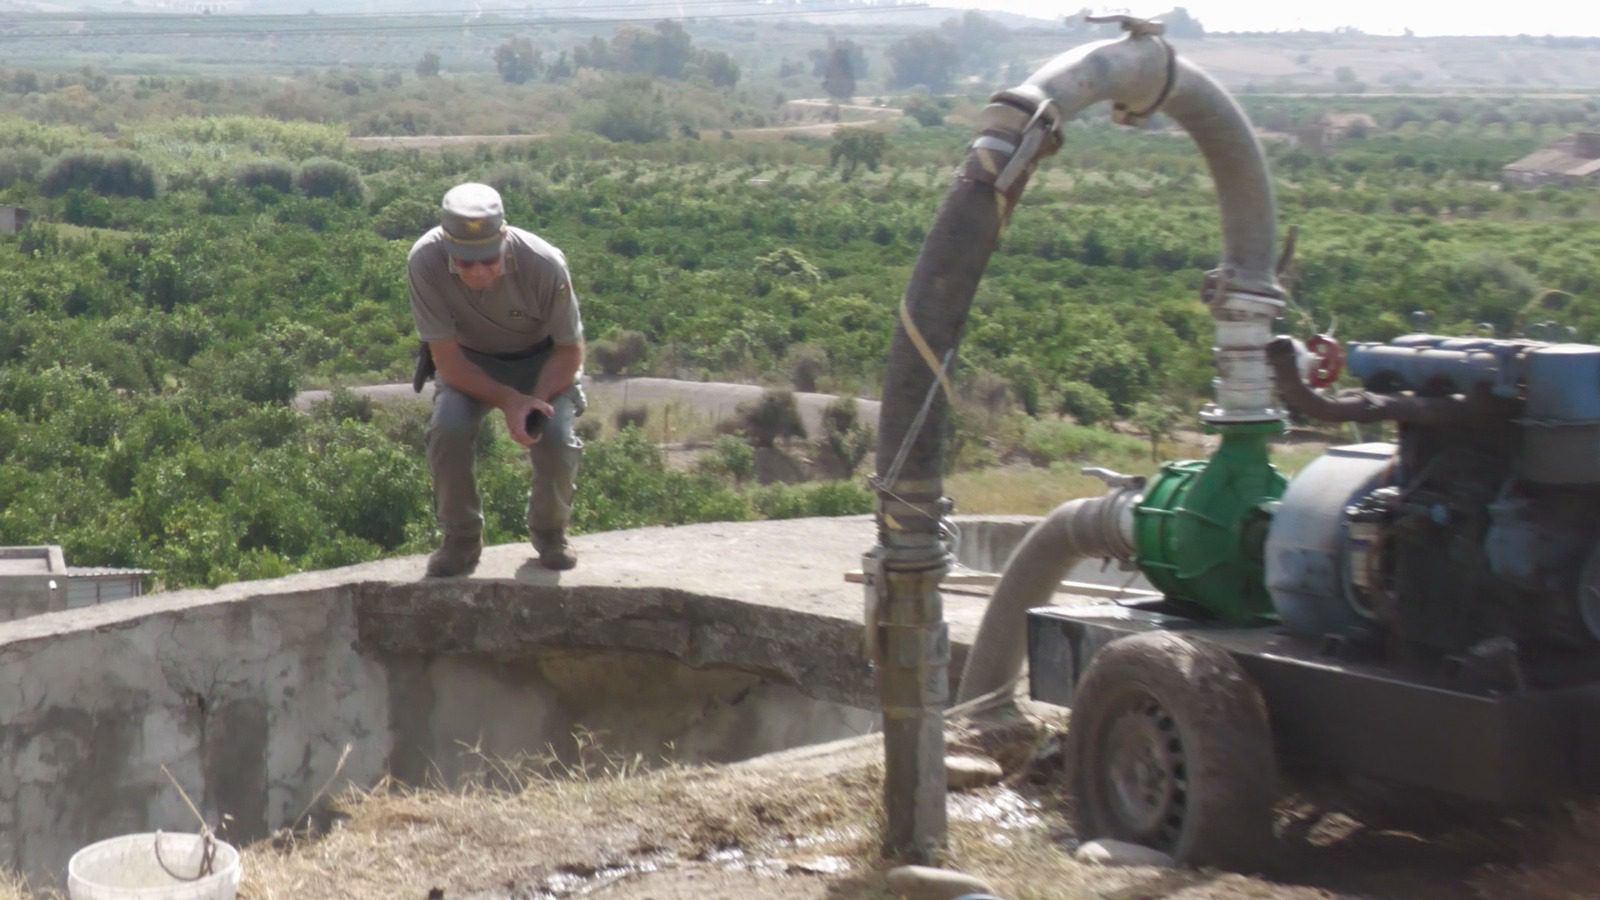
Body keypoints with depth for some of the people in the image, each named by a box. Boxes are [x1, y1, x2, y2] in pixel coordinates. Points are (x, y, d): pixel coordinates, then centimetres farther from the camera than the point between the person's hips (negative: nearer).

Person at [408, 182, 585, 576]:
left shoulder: (545, 263, -32)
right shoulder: (424, 261, -32)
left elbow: (570, 349, -16)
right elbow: (447, 360, -23)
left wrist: (537, 400, -31)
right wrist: (509, 401, -35)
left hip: (542, 357, 0)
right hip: (468, 361, 0)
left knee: (557, 437, -23)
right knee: (447, 429, -27)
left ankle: (550, 532, 7)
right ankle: (461, 539, -4)